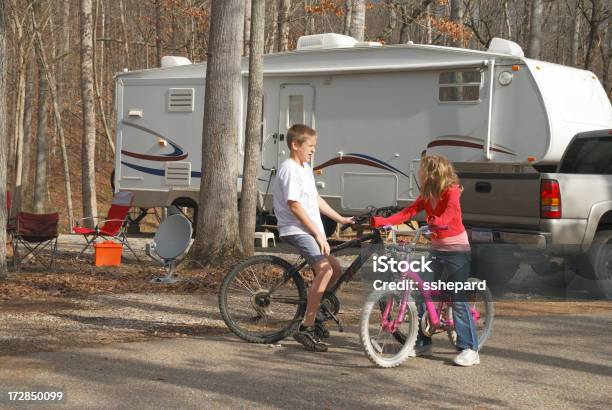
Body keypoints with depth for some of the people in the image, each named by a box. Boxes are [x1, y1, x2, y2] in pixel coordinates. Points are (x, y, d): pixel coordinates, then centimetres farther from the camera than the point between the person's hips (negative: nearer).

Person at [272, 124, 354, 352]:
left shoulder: (305, 168, 18)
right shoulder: (290, 170, -14)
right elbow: (294, 206, -19)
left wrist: (340, 218, 18)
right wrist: (318, 233, -20)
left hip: (310, 230, 10)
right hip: (297, 230, -10)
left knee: (335, 270, 12)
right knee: (324, 269, -25)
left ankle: (313, 313, 25)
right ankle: (306, 329, -24)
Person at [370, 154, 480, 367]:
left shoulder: (451, 191, -14)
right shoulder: (426, 196, 7)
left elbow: (450, 212, -31)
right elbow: (408, 212, 1)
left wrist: (438, 221, -52)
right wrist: (381, 221, -10)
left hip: (457, 251, -8)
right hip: (437, 249, 8)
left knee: (459, 300, -9)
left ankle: (470, 349, -5)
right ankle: (422, 344, 14)